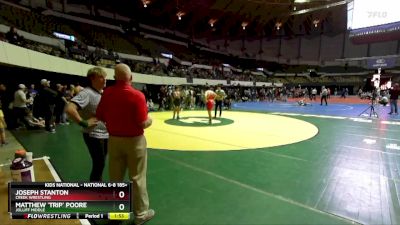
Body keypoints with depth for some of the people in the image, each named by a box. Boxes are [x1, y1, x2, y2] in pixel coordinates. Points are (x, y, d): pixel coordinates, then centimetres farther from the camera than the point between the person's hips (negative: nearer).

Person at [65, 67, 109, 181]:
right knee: (98, 165, 2)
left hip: (106, 134, 8)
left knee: (101, 164, 21)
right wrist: (84, 123, -24)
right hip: (94, 135, -8)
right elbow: (69, 109, -30)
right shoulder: (87, 93, -18)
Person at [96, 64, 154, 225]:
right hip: (134, 141, -4)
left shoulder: (107, 93, -5)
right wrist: (150, 121, 1)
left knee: (115, 177, 18)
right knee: (137, 178, 9)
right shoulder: (137, 95, -20)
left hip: (114, 140, 5)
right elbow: (143, 123, -21)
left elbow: (100, 117, 3)